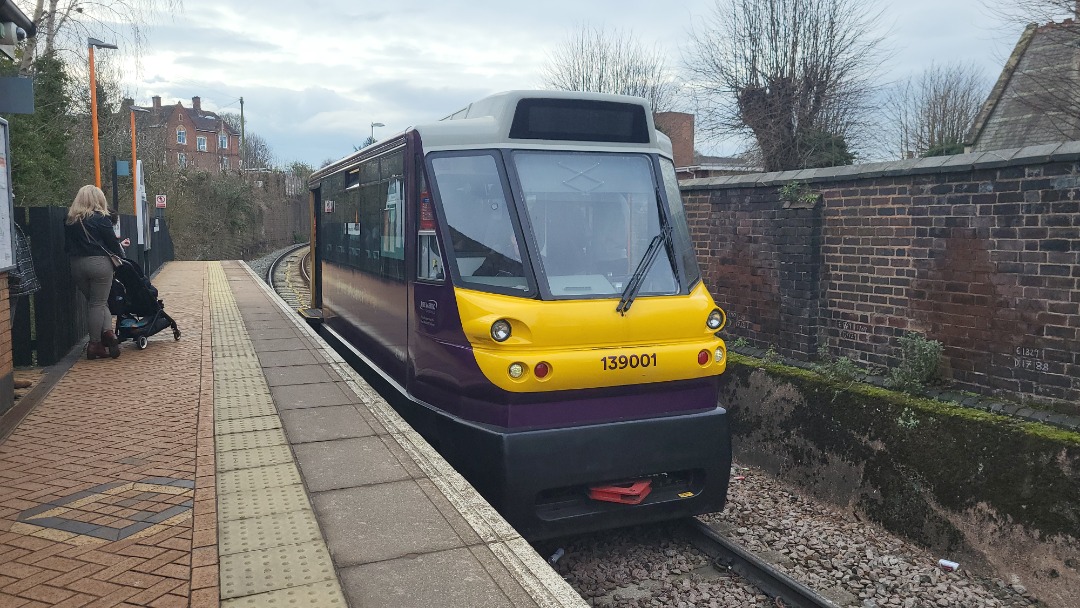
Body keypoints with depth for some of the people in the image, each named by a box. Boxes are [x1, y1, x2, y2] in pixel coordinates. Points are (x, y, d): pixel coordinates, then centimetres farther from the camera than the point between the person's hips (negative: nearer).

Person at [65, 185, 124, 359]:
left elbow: (67, 244, 12)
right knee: (99, 302, 1)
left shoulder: (69, 220, 9)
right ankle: (95, 344, -2)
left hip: (77, 264, 5)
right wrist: (120, 254, 16)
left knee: (92, 301, 14)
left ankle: (106, 331, 0)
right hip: (99, 263, -4)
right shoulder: (100, 218, -6)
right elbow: (112, 242, -3)